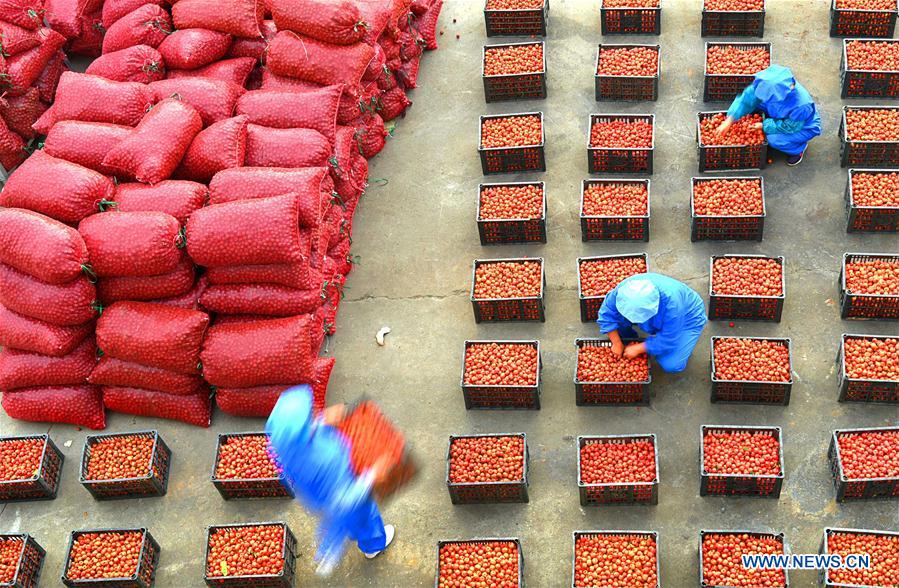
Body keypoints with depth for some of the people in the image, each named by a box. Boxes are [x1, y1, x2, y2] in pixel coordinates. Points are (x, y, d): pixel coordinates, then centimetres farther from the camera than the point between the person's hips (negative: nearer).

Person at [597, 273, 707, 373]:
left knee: (671, 364, -24)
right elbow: (606, 313, -14)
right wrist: (617, 343, -14)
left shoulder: (672, 304, -44)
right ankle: (628, 338, 10)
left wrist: (638, 349, -24)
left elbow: (668, 342, -31)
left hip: (686, 318, -4)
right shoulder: (623, 289, -33)